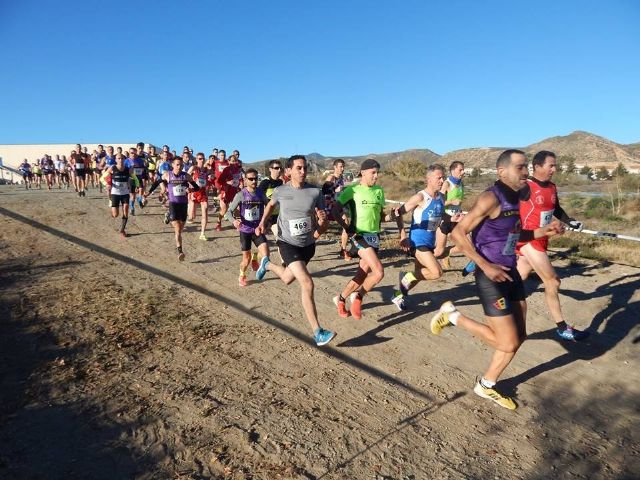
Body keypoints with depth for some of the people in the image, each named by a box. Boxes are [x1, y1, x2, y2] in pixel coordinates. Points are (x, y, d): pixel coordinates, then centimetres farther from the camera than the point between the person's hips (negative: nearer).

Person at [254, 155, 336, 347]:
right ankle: (318, 333, -13)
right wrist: (262, 223, 0)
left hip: (308, 244, 3)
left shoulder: (315, 192, -10)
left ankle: (267, 264, 60)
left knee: (287, 279, 25)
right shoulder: (280, 191, -9)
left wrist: (322, 222, -31)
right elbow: (270, 205, 15)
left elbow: (324, 224, -8)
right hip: (288, 243, -3)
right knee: (307, 283, -20)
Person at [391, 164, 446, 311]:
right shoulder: (420, 197, -16)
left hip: (430, 242, 8)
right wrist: (403, 237, -19)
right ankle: (406, 277, 4)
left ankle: (398, 295, 36)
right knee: (437, 272, -19)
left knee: (419, 274, 16)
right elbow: (399, 213, -14)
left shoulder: (441, 197, 5)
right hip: (418, 241, -7)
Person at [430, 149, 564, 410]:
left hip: (510, 273, 9)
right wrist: (485, 266, -24)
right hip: (491, 277, -9)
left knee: (518, 337, 13)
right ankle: (453, 315, 12)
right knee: (508, 343, -4)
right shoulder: (491, 198, -18)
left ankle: (486, 386, 29)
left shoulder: (514, 198, 10)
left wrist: (544, 231, 7)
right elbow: (458, 233, -20)